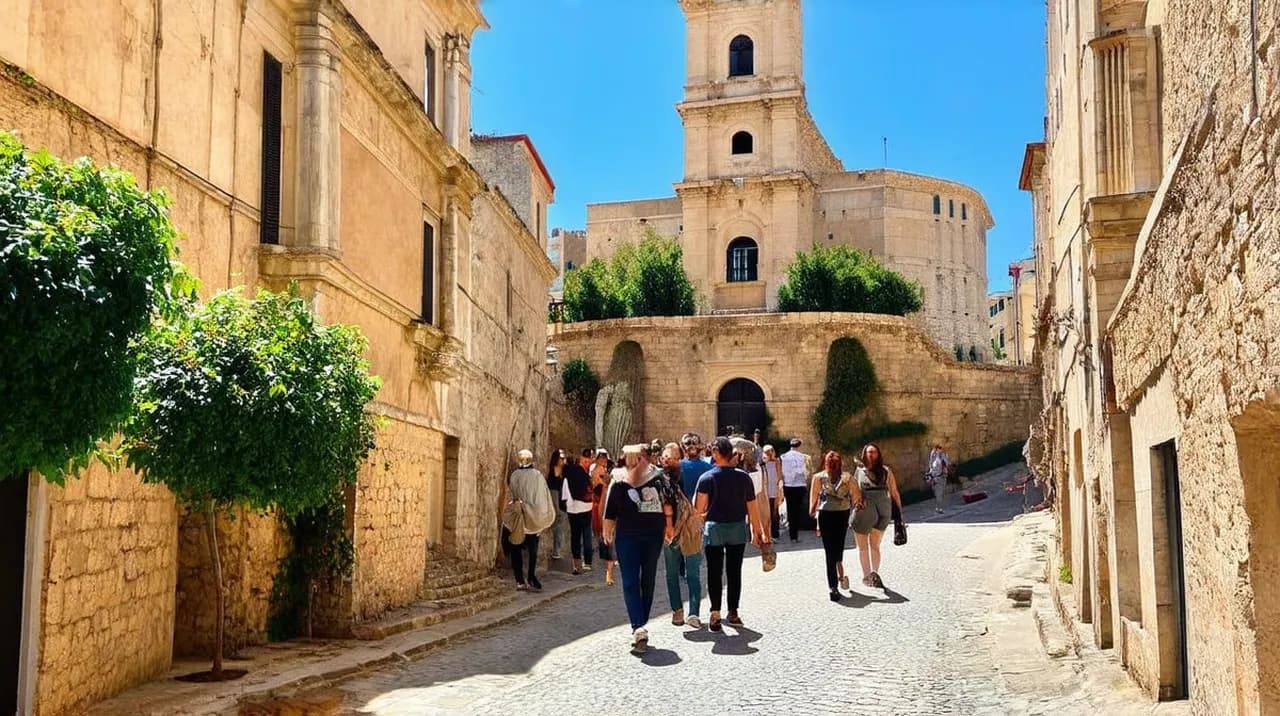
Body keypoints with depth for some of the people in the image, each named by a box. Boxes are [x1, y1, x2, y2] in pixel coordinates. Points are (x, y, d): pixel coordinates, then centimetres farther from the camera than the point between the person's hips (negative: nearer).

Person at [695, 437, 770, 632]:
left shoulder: (707, 478, -8)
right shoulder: (744, 477, 0)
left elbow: (699, 509, -11)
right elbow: (752, 508, 4)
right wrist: (757, 531, 13)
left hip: (715, 529, -3)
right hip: (738, 528, 3)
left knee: (714, 573, 3)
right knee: (734, 572, 12)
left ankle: (715, 614, -3)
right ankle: (733, 613, 18)